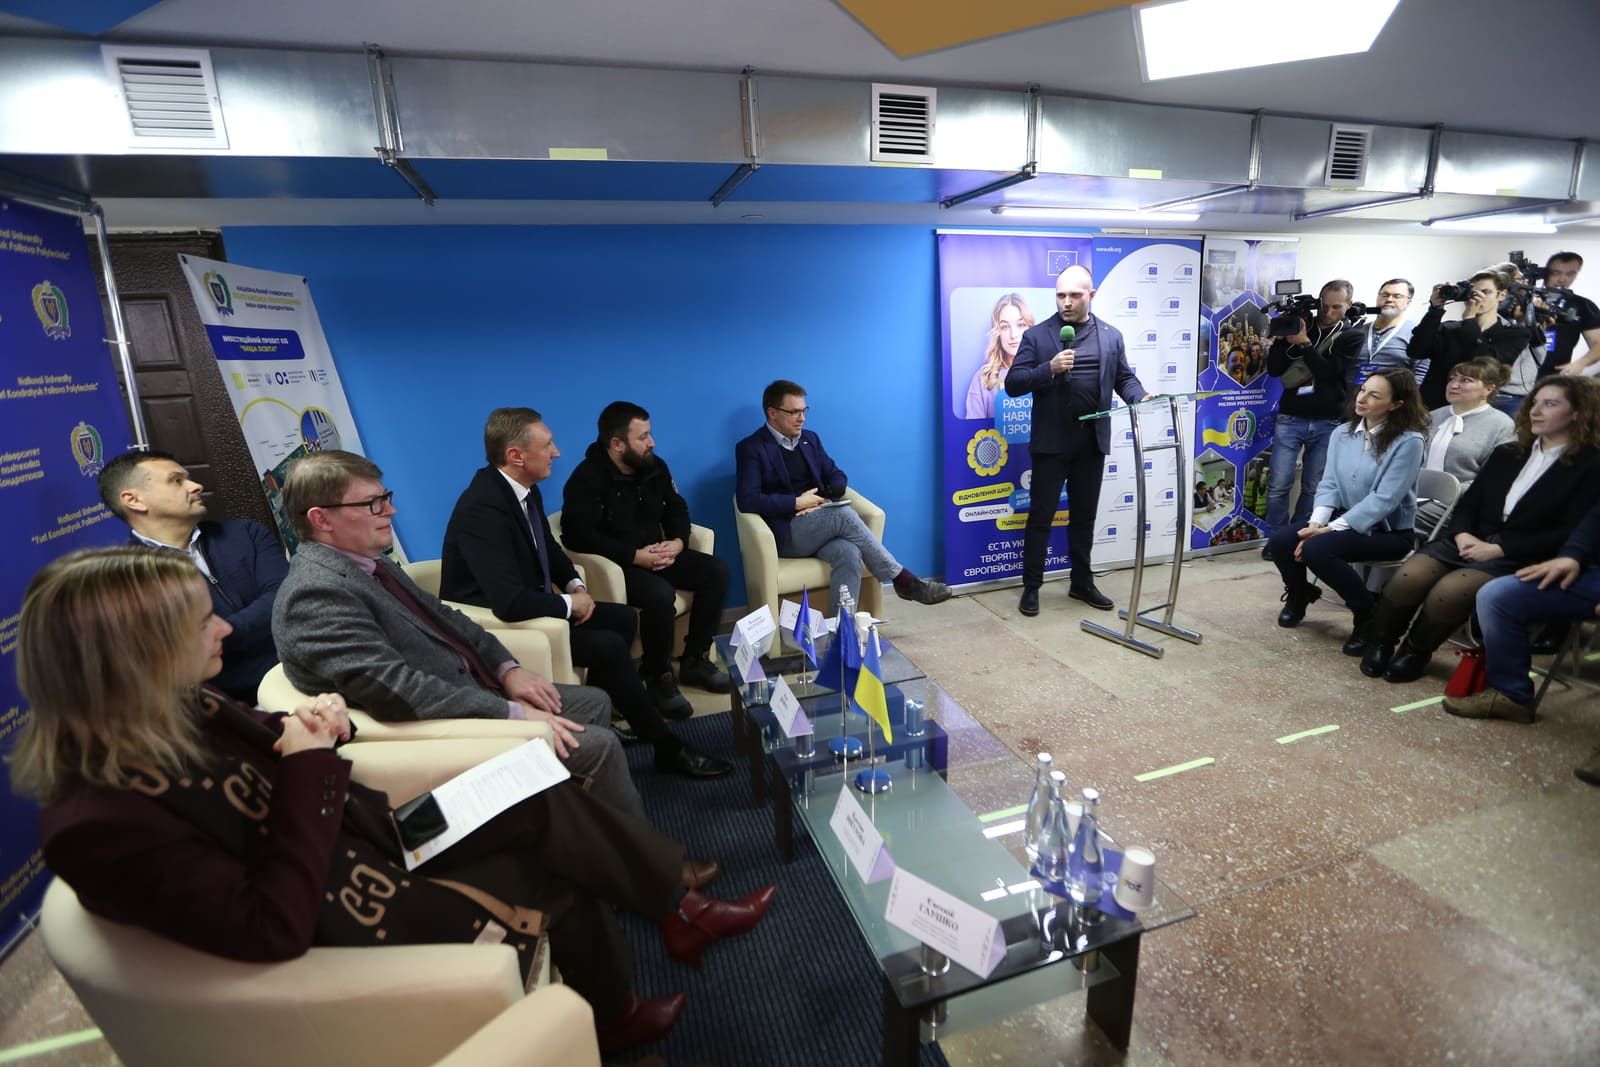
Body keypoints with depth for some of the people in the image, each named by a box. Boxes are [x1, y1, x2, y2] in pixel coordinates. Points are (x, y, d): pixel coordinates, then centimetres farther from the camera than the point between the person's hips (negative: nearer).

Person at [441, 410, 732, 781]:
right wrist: (569, 604, -20)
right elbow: (510, 603, -37)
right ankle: (668, 748, -5)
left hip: (529, 604, 9)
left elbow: (549, 547, 16)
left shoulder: (525, 489, -2)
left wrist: (575, 585, -3)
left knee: (624, 618, 6)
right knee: (609, 646, -19)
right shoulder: (482, 508, -30)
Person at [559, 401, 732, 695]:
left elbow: (677, 509, 13)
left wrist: (677, 542, -10)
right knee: (660, 594, -34)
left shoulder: (654, 466, 6)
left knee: (716, 571, -10)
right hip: (617, 564, -7)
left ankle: (694, 661, -1)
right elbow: (577, 534, -24)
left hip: (657, 554, 7)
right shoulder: (587, 479, -15)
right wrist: (635, 556, -25)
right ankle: (658, 676, -9)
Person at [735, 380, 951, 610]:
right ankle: (903, 580, -20)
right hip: (786, 534, -5)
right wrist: (797, 502, -17)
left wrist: (824, 499, -6)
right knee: (843, 513, -29)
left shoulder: (809, 439, 15)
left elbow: (837, 476, 17)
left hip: (821, 527, 5)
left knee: (849, 553, -29)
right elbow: (747, 501, -14)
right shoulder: (751, 448, -3)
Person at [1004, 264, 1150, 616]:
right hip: (1051, 440, -3)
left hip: (1092, 441, 4)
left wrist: (1142, 397, -9)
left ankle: (1081, 583, 26)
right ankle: (1031, 587, 12)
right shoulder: (1037, 336, -2)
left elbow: (1125, 378, 12)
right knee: (1041, 515, 2)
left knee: (1084, 516, 13)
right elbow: (1012, 384, -7)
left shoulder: (1111, 336, 9)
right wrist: (1049, 368, -22)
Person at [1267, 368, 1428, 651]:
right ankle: (1299, 594, 15)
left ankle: (1369, 613, -7)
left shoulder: (1408, 441, -14)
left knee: (1316, 549, -30)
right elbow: (1329, 484, 1)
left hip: (1388, 530, -6)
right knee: (1282, 540, -17)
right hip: (1344, 519, 6)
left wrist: (1332, 529, -25)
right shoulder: (1342, 434, 4)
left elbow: (1384, 499, -21)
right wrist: (1317, 522, -16)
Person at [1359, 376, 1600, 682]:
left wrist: (1498, 548, -16)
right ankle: (1381, 643, -5)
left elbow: (1568, 534, -8)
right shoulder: (1506, 453, 19)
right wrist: (1462, 533, -6)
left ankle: (1416, 652, -7)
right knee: (1406, 580, -25)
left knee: (1448, 591, -32)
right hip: (1470, 543, 5)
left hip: (1521, 559, -4)